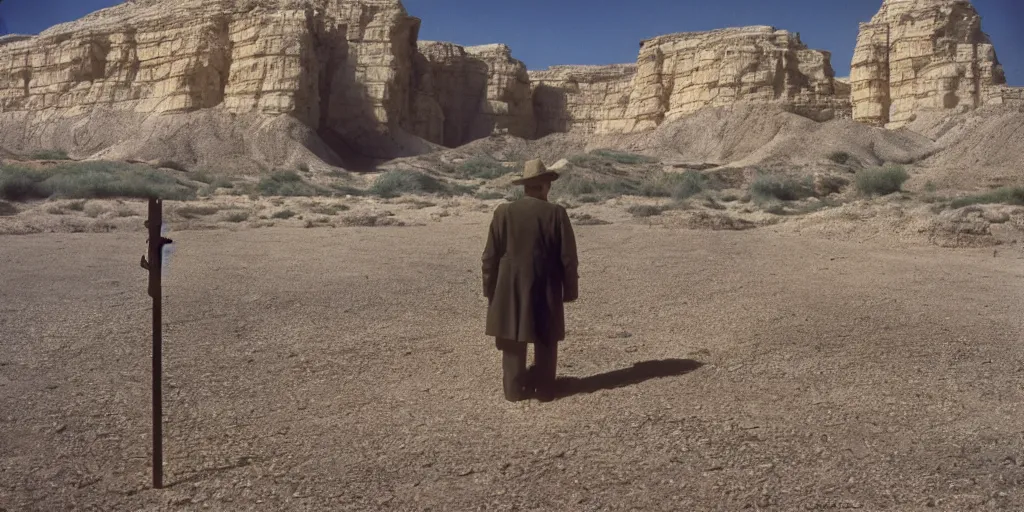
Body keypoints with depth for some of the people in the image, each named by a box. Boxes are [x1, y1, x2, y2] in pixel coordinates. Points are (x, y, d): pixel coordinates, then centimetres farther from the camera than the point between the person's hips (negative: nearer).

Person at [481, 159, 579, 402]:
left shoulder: (504, 212, -5)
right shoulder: (556, 213, -8)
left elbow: (490, 256, -1)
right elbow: (568, 257, -6)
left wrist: (490, 289, 9)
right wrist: (570, 290, 5)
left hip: (510, 289, 1)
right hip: (546, 290, -1)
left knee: (513, 340, 10)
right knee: (545, 342, 11)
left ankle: (513, 389, 15)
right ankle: (544, 389, 17)